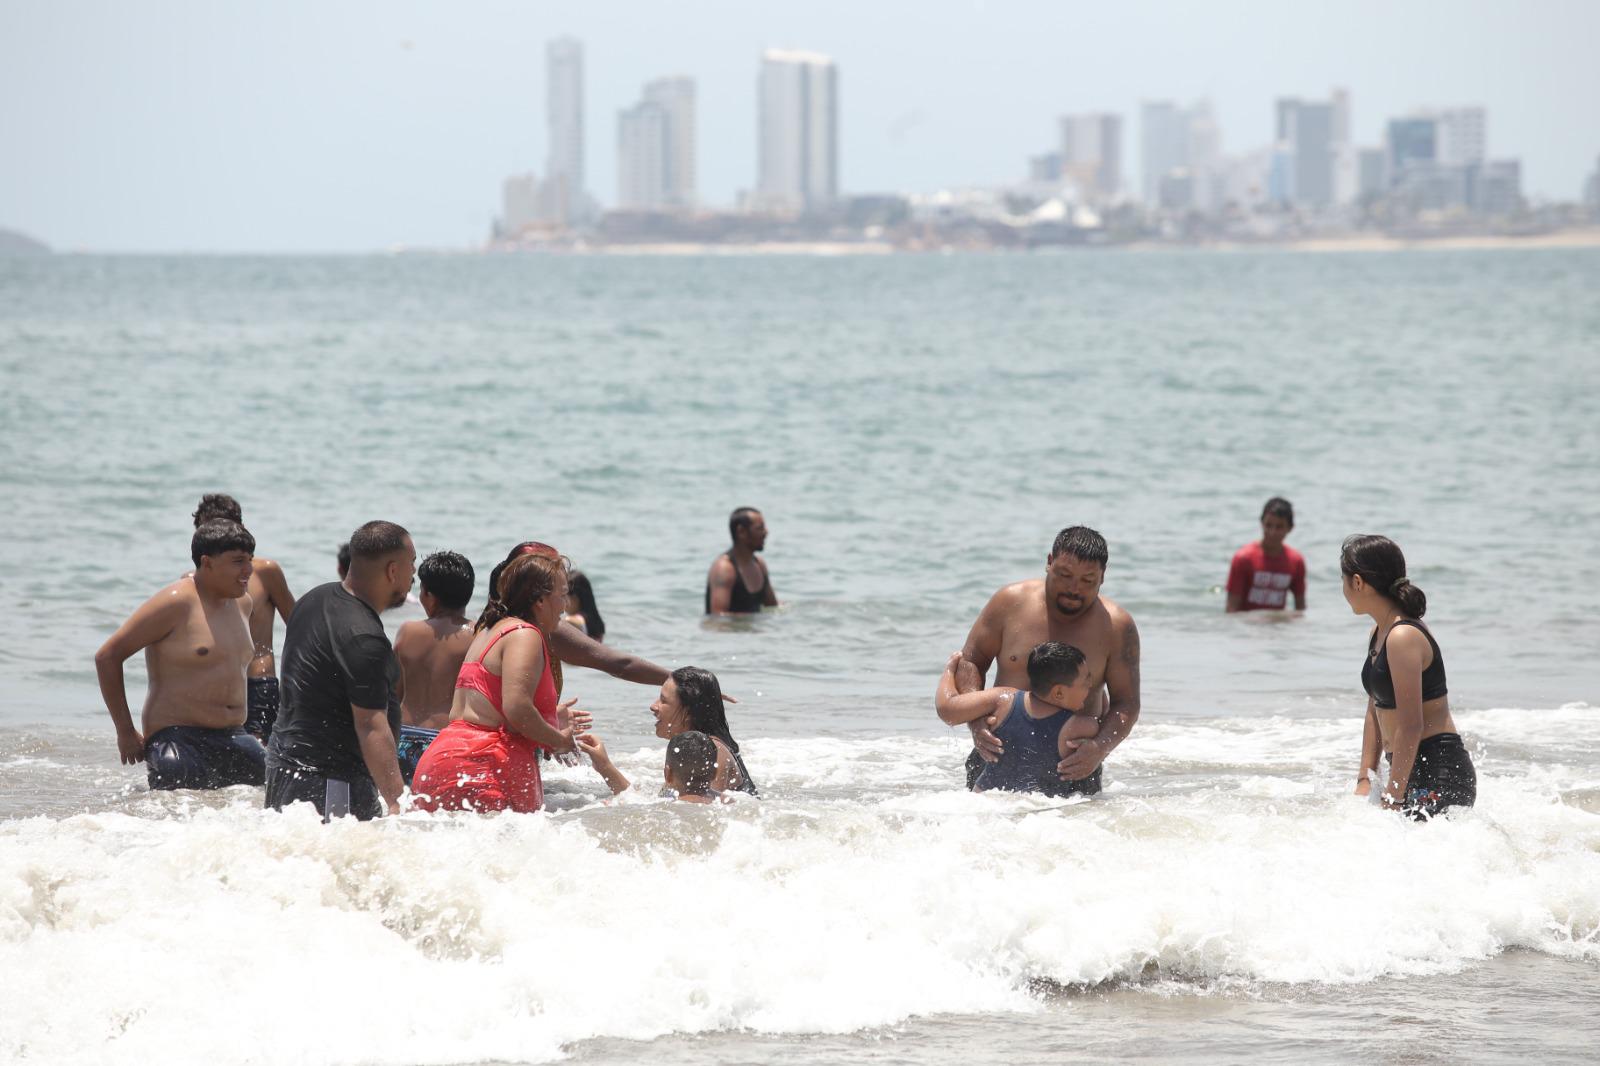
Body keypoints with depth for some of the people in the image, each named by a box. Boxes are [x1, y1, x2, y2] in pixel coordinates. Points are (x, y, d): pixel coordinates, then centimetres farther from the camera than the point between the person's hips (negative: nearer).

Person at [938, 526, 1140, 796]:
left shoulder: (1117, 627, -6)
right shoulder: (1010, 602, -4)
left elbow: (1126, 704, -6)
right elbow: (969, 662, 2)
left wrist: (1100, 748, -26)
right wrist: (976, 720, -16)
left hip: (1072, 762, -1)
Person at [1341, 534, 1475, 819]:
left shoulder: (1404, 638, -17)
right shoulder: (1379, 633, 13)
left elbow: (1411, 726, -20)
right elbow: (1375, 713, 18)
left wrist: (1393, 798, -19)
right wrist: (1365, 780, 12)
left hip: (1440, 774, -10)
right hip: (1412, 770, 10)